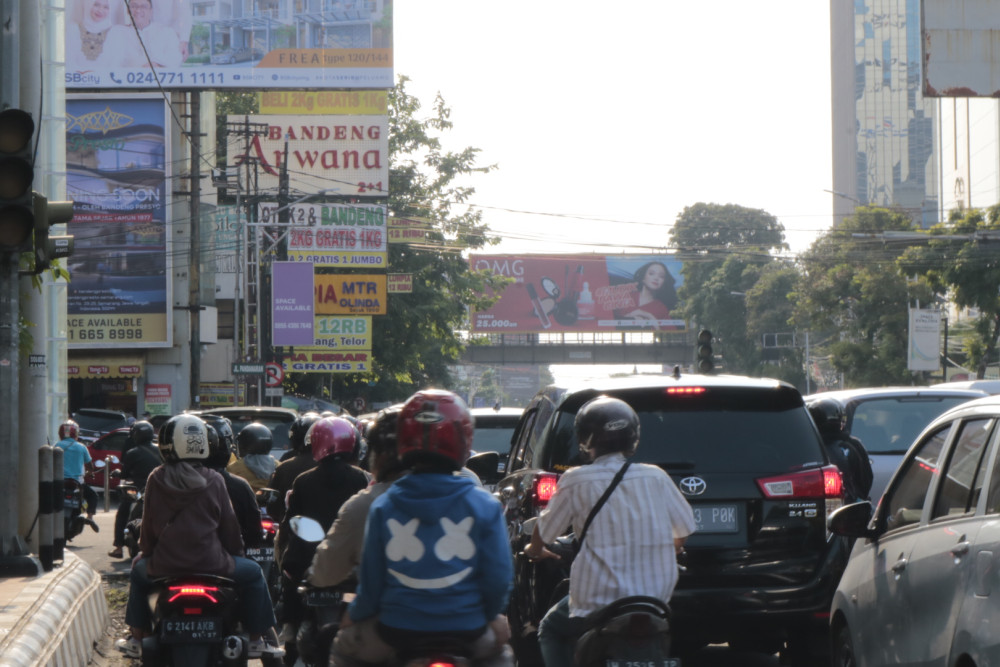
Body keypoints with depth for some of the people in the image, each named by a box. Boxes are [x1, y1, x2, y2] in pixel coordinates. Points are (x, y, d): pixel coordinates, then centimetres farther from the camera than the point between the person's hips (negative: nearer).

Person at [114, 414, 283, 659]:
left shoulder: (157, 480, -1)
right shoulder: (214, 481, -5)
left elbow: (149, 524, 6)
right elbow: (229, 525, 1)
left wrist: (146, 552, 24)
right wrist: (235, 550, 21)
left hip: (164, 566, 2)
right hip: (211, 564, -2)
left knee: (139, 570, 34)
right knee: (253, 574, 22)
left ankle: (136, 639, 32)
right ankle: (256, 641, 21)